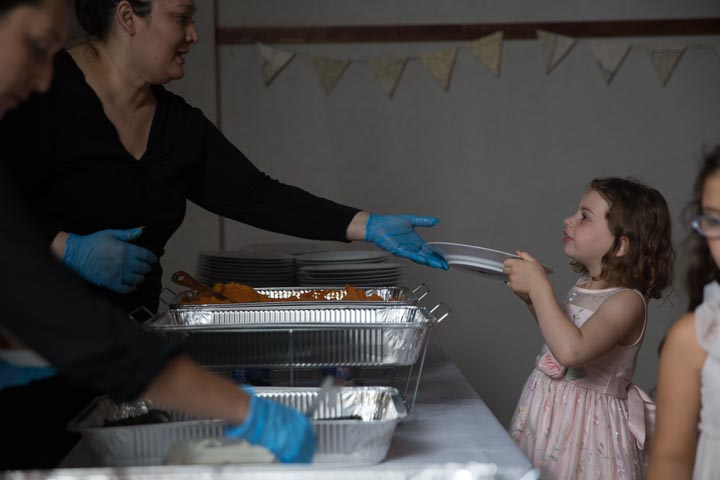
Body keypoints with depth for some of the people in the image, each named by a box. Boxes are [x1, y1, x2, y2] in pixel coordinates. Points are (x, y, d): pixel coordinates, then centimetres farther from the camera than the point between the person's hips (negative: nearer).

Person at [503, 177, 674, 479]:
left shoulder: (627, 301, -20)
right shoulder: (585, 286, 5)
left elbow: (571, 350, -35)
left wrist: (539, 286, -29)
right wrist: (531, 297, 8)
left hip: (584, 425, -8)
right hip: (550, 411, 8)